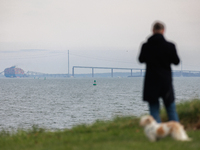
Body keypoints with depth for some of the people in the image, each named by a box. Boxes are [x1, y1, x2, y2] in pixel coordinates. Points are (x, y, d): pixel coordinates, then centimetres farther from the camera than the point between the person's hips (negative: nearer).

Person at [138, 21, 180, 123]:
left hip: (151, 82, 0)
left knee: (154, 110, 5)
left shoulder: (146, 46, -7)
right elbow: (176, 61, 2)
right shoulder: (170, 46, -10)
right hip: (166, 81, 0)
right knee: (171, 109, 11)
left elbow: (141, 60, 9)